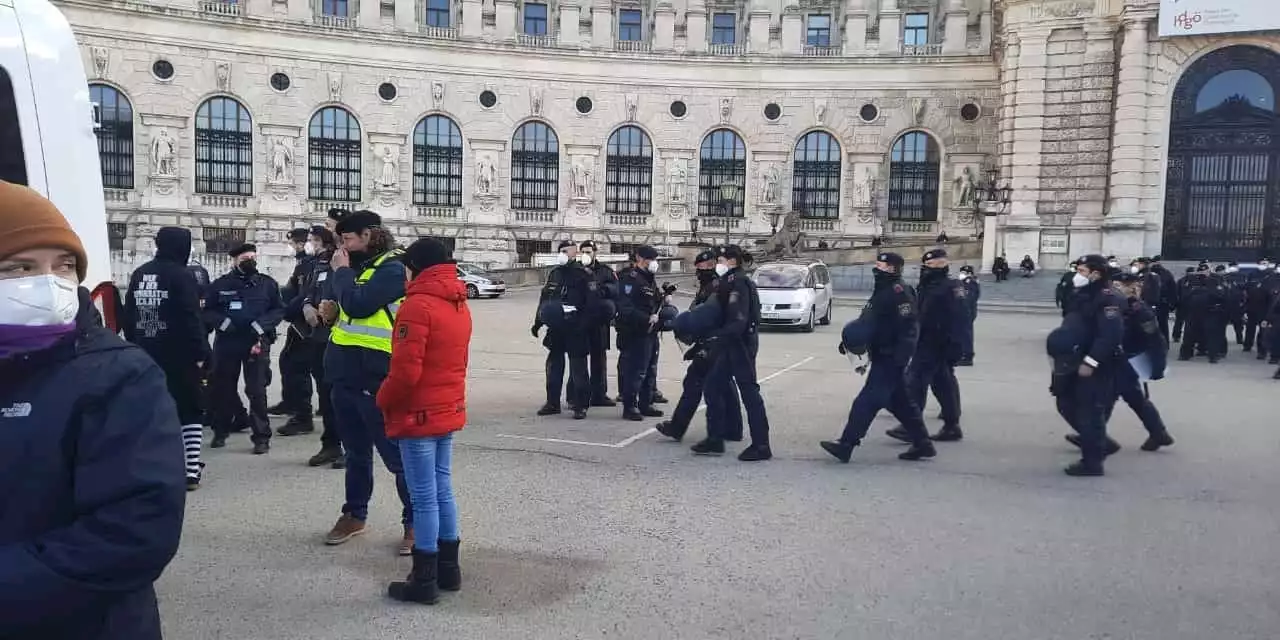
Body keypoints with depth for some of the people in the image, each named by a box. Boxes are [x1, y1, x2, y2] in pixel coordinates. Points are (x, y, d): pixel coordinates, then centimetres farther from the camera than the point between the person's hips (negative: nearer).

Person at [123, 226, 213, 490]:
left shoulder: (139, 275, 11)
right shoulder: (181, 276, -11)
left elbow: (128, 317, 13)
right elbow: (191, 319, -17)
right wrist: (201, 352, -13)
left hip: (145, 356, 6)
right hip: (178, 357, -6)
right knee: (189, 411, 2)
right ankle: (191, 471, -1)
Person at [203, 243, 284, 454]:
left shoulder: (268, 284, 5)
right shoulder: (221, 284, 5)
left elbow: (279, 310, 3)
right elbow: (207, 311, 6)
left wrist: (261, 325, -12)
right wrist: (222, 322, -13)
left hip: (257, 342, -2)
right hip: (227, 341, 2)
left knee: (257, 390, -6)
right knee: (222, 388, 11)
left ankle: (262, 437, -1)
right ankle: (220, 432, 28)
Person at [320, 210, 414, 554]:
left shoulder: (393, 268, -13)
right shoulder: (357, 266, 14)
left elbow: (358, 306, -24)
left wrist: (341, 271, -9)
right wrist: (331, 311, 4)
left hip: (374, 374, -8)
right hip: (344, 372, 8)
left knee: (395, 452, -2)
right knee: (355, 451, 19)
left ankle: (415, 521, 8)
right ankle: (354, 514, 31)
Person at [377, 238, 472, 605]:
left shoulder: (418, 305, -17)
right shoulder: (460, 306, 11)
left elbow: (405, 371, -21)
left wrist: (383, 402, -5)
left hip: (419, 415, -8)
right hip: (449, 411, 8)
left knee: (423, 497, -2)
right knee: (442, 489, 16)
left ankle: (424, 581, 7)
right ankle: (448, 568, 24)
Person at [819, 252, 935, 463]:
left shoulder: (899, 293, -16)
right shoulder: (883, 291, 16)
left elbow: (908, 328, -22)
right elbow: (867, 322, 18)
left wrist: (900, 357, -26)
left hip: (890, 358, -10)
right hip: (883, 356, 10)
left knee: (868, 401, -10)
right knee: (901, 402, 16)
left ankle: (846, 445, -9)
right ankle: (922, 444, 24)